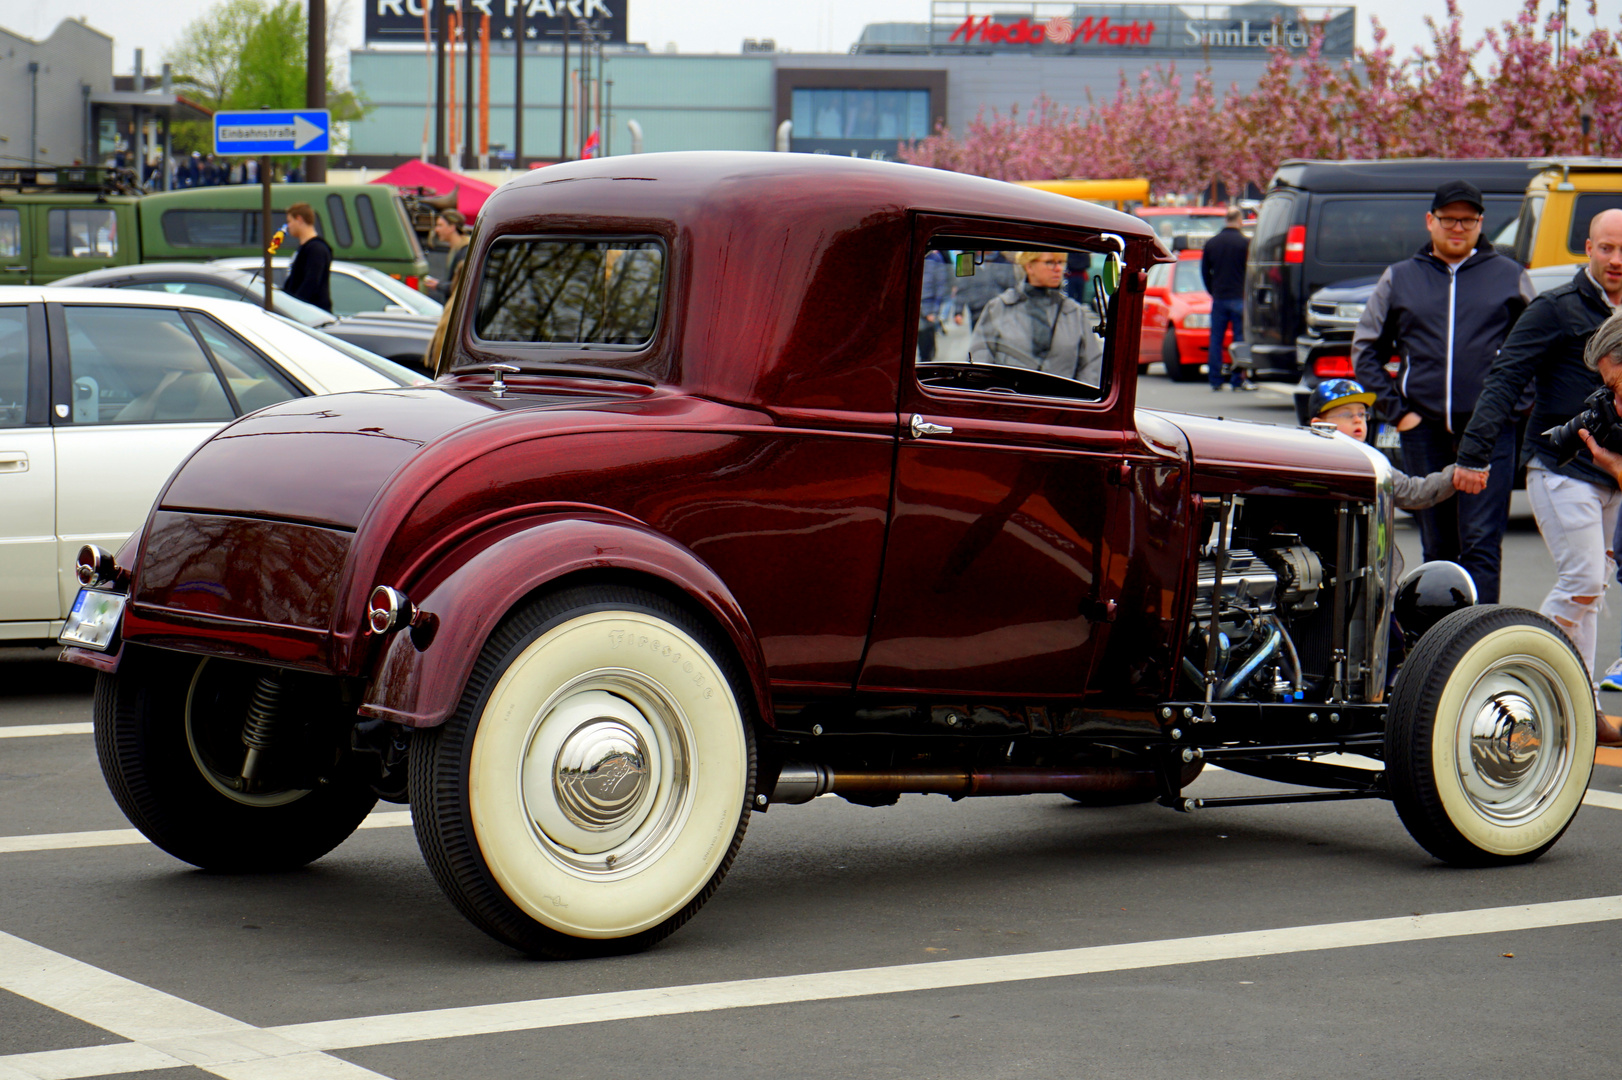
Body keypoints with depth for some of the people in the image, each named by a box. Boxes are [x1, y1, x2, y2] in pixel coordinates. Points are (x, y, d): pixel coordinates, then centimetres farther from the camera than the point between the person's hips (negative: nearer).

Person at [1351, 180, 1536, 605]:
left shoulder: (1509, 275, 10)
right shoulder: (1399, 278, 13)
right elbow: (1365, 350, 15)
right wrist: (1396, 409, 5)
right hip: (1424, 428, 2)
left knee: (1481, 542, -12)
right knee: (1438, 548, 8)